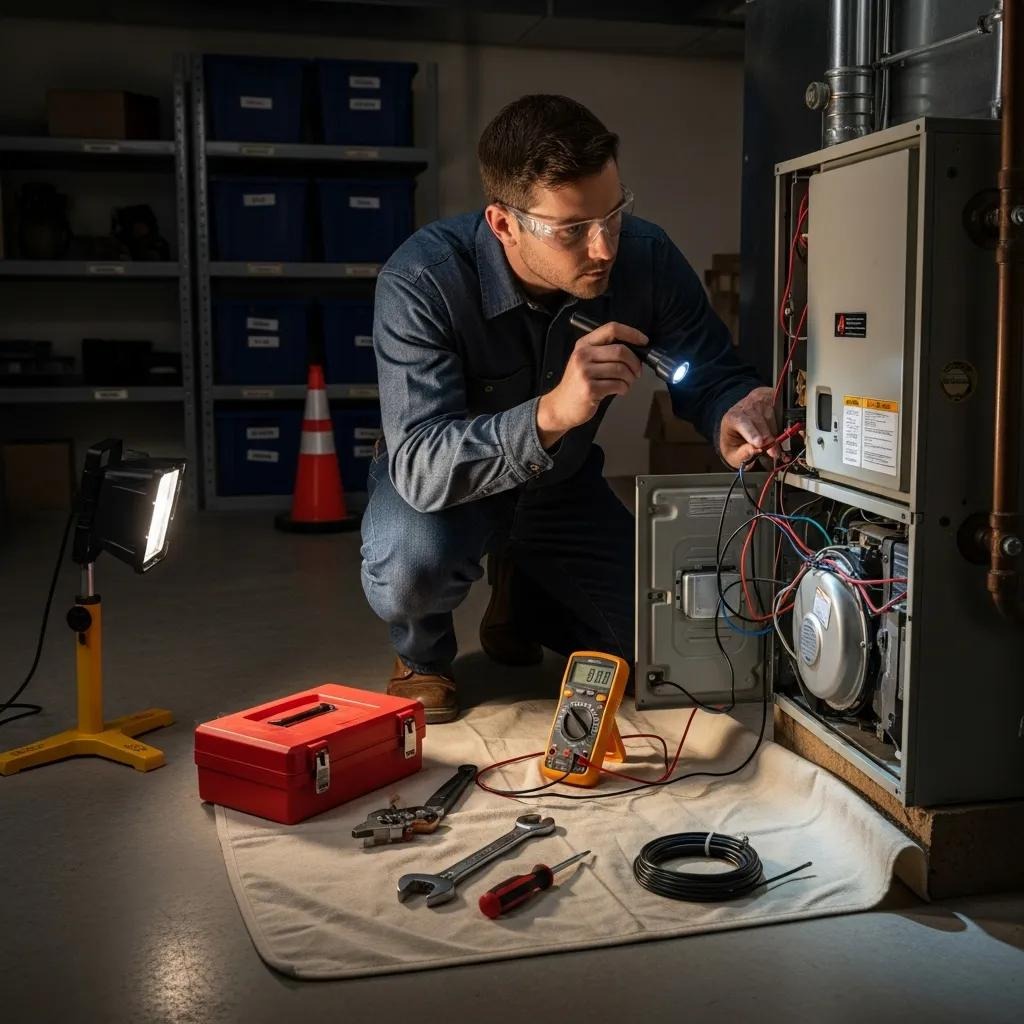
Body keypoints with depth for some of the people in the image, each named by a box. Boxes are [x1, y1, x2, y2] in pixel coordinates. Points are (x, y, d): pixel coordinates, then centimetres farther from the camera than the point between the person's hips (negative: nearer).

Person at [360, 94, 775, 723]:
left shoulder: (647, 258, -22)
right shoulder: (422, 283, -34)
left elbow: (712, 376, -11)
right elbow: (421, 464, -41)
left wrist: (733, 417, -37)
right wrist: (552, 412, -58)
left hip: (562, 484, 4)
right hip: (446, 483, -4)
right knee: (412, 562, -38)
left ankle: (521, 599, 26)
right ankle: (422, 654, 2)